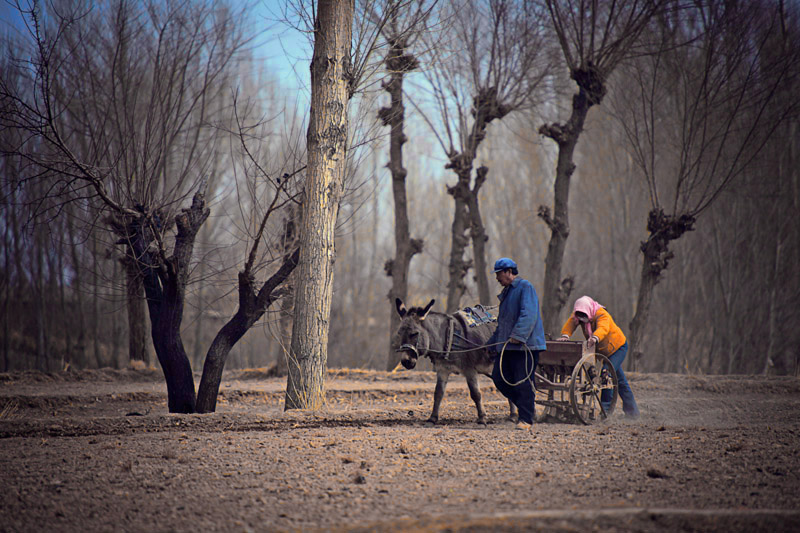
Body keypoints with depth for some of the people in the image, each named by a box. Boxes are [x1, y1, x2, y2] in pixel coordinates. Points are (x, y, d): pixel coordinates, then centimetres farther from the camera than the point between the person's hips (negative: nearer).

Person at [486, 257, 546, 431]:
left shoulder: (525, 287, -6)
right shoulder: (506, 293, 23)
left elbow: (528, 314, -19)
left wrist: (517, 335, -27)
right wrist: (492, 343, 29)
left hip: (524, 344, -9)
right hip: (506, 345, 9)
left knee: (523, 382, -7)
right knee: (499, 378, 4)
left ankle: (526, 419, -1)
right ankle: (527, 406, 18)